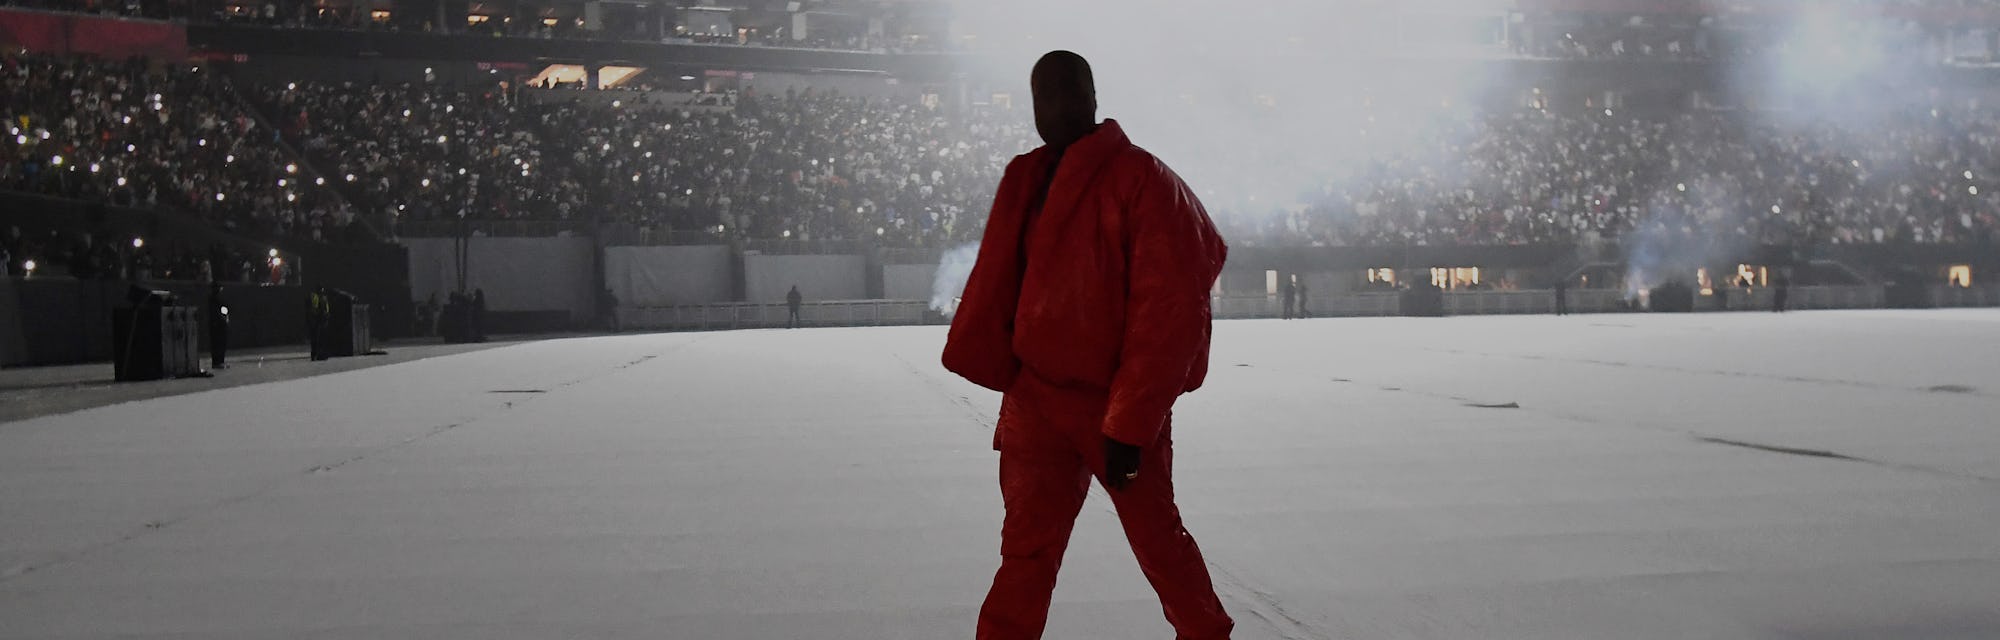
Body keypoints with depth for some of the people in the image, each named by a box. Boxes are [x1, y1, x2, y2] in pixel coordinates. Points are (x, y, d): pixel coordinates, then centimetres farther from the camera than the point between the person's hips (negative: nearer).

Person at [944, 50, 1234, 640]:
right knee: (1026, 550, 2)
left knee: (1157, 536, 11)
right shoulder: (1025, 181, 7)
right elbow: (998, 287, 12)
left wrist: (1130, 422, -18)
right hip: (1038, 398, 4)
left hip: (1123, 405, -4)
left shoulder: (1143, 181, -11)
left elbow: (1168, 311, -16)